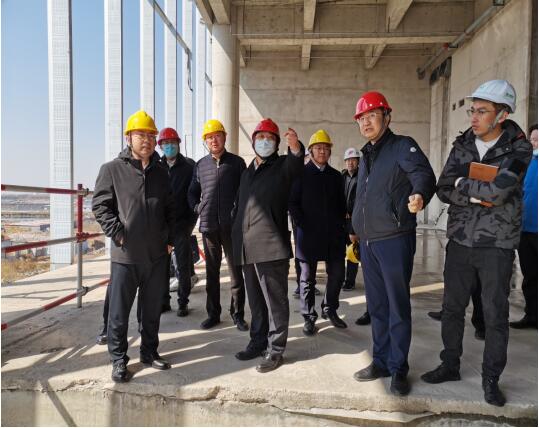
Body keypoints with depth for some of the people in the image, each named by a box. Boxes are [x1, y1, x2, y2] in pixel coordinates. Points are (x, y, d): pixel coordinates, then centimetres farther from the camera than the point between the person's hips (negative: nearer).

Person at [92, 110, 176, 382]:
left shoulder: (160, 173, 11)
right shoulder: (112, 169, -2)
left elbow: (170, 209, 15)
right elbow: (100, 205, -4)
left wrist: (170, 239, 8)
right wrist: (117, 234, -12)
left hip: (157, 255, 4)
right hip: (125, 255, -4)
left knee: (152, 309, 15)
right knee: (119, 311, 6)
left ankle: (149, 352, 31)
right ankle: (119, 360, 21)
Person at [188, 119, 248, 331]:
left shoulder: (236, 162, 2)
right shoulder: (200, 165, 10)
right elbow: (192, 192, 19)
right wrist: (198, 208, 4)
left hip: (232, 226, -2)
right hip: (208, 226, 3)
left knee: (236, 271, 3)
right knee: (211, 272, 10)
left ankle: (237, 314, 16)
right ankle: (213, 313, 22)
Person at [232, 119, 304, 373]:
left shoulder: (283, 166, 3)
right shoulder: (248, 172, 21)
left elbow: (295, 163, -22)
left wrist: (295, 147, -43)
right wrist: (236, 235, 19)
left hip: (271, 245, -6)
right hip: (247, 247, 7)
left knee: (275, 300, 0)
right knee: (255, 300, 16)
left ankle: (275, 349, 13)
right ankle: (258, 342, 30)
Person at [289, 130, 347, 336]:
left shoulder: (336, 176, 13)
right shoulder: (301, 173, 1)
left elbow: (342, 204, 15)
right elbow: (292, 202, -2)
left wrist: (341, 225, 5)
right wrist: (302, 224, -9)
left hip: (334, 234, 4)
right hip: (309, 234, -3)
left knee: (337, 274, 7)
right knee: (307, 278, 4)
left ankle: (330, 309, 28)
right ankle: (309, 317, 17)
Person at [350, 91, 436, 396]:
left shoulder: (403, 146, -4)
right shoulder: (367, 155, 18)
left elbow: (424, 174, -23)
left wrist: (420, 195, -44)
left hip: (395, 240, -7)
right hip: (368, 242, 7)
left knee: (398, 306, 3)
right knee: (377, 306, 14)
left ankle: (398, 368, 17)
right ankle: (381, 361, 27)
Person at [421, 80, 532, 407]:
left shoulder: (518, 149, -7)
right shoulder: (462, 145, 4)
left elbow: (498, 190, -24)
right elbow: (444, 189, -5)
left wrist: (463, 185, -10)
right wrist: (478, 196, -18)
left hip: (497, 245, -3)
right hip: (460, 241, 4)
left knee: (495, 314, 6)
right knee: (452, 308, 12)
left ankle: (491, 379, 23)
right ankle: (450, 365, 29)